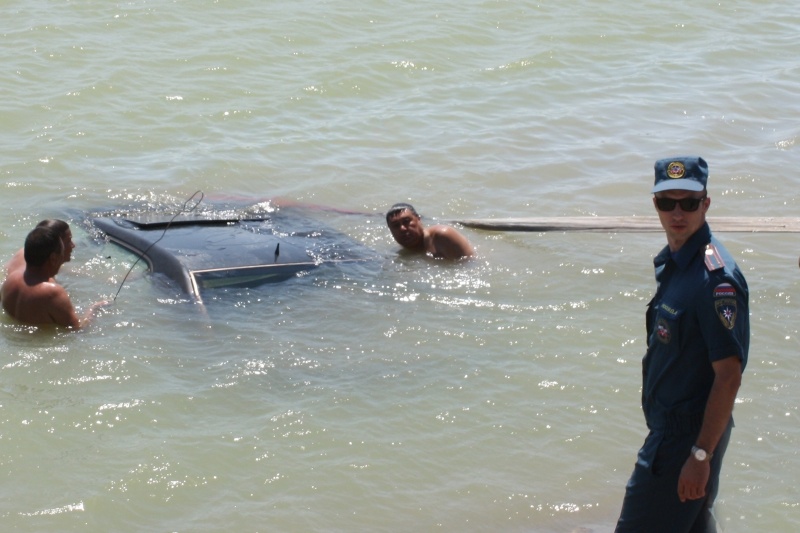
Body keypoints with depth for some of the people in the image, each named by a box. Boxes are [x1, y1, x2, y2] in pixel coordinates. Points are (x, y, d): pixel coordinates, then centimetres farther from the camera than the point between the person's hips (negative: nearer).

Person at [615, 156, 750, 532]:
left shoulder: (715, 278, -22)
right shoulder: (671, 262, 7)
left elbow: (729, 375, -23)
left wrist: (700, 455, -23)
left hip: (690, 433, -9)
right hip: (670, 425, 9)